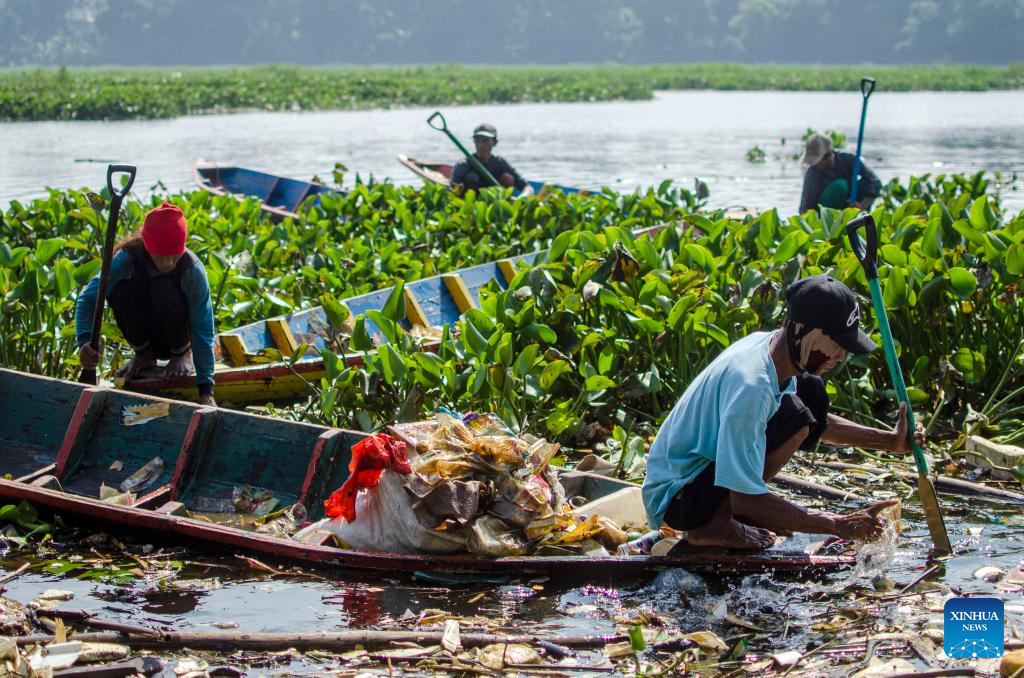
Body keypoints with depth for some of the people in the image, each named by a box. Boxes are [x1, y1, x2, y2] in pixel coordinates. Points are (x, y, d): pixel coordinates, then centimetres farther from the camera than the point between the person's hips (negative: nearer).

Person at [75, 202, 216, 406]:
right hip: (145, 334, 2)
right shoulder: (127, 258, -23)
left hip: (177, 333, -2)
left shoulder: (192, 268, -27)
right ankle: (143, 353, -2)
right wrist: (85, 341, -42)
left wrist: (206, 389, -33)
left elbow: (203, 329, -28)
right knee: (121, 290, -28)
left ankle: (182, 352, -5)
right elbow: (88, 298, -24)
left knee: (163, 288, -32)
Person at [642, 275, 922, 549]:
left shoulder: (768, 343, -2)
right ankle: (712, 525, -12)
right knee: (794, 418, -26)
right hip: (676, 497, -10)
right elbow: (746, 500, -31)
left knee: (811, 391, 7)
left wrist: (890, 441, 10)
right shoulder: (750, 385, -31)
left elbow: (820, 422, 20)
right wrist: (838, 525, -28)